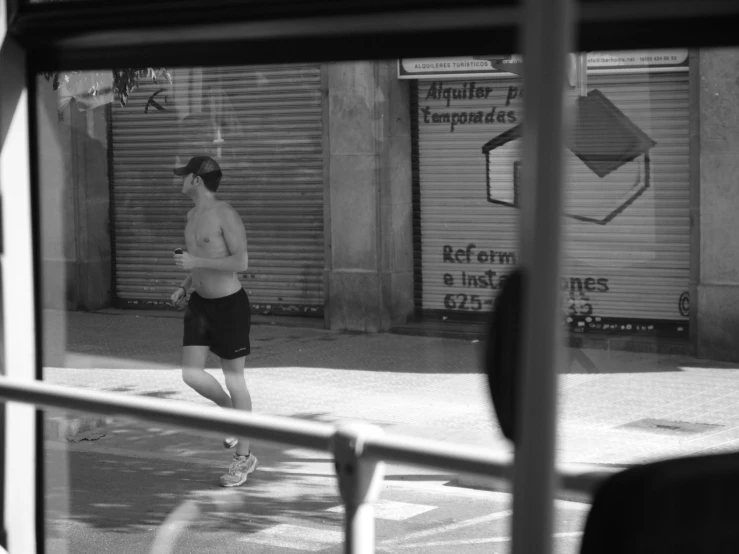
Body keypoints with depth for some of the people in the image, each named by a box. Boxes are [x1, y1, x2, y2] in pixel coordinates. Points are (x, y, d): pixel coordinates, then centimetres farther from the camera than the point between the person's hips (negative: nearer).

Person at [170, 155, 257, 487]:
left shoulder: (225, 215, -17)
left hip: (230, 304, -7)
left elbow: (241, 262, -23)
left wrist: (196, 262, -24)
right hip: (200, 304, 7)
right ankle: (231, 412, 25)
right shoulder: (193, 215, 10)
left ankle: (244, 457, 13)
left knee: (234, 380, 2)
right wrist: (185, 287, 9)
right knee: (191, 374, -4)